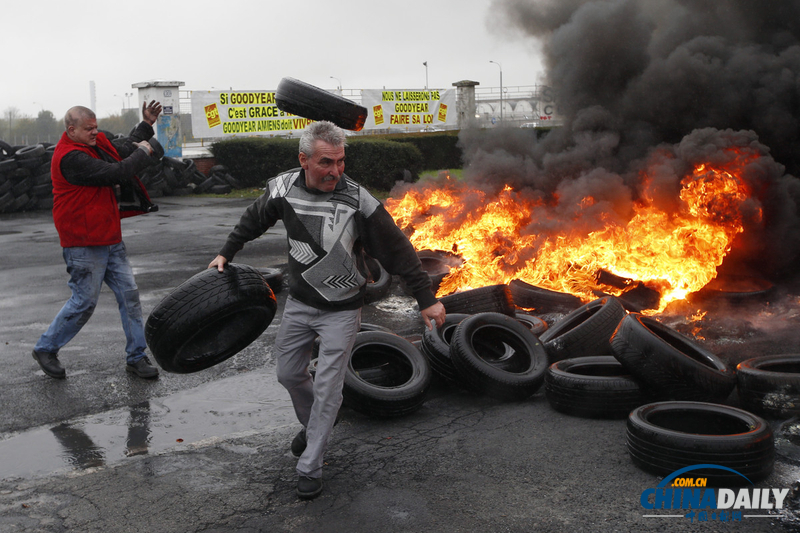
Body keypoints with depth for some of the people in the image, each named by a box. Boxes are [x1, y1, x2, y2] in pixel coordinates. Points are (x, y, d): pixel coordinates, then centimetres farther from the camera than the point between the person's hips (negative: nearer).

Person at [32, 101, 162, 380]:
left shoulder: (96, 142, 10)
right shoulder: (70, 158, -20)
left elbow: (123, 149, 29)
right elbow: (116, 173, -25)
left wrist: (146, 124, 18)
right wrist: (143, 153, -9)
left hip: (109, 239, 9)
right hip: (84, 244, -9)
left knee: (129, 294, 5)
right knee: (84, 302, -1)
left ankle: (136, 357, 13)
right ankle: (45, 349, 20)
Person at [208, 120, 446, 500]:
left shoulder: (357, 200, -23)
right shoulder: (283, 189, -11)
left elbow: (397, 250, -16)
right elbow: (253, 220, 11)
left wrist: (426, 299, -13)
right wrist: (226, 253, 18)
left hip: (341, 311, -4)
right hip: (298, 304, 4)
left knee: (327, 388, -1)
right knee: (289, 374, 17)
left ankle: (309, 468, 15)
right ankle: (312, 426, 46)